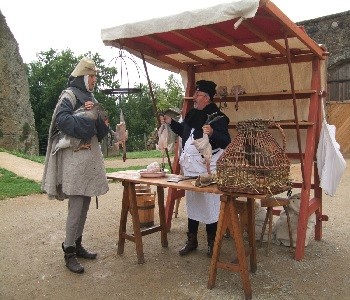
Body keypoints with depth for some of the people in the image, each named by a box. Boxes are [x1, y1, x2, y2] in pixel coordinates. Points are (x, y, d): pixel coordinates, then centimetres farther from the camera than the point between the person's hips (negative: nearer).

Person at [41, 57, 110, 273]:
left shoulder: (90, 97, 21)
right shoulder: (69, 95, -3)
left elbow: (99, 129, 19)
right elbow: (62, 119, -21)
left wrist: (100, 119, -3)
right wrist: (88, 120, -18)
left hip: (91, 155, 9)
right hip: (75, 156, -8)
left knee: (85, 203, 10)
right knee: (76, 205, -8)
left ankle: (77, 245, 21)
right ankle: (69, 252, 2)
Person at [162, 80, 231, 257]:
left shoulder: (217, 116, -12)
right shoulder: (191, 113, 12)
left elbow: (226, 141, -20)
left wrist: (212, 133, -36)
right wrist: (171, 122, 19)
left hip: (208, 166, -8)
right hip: (190, 165, 8)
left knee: (210, 203, 1)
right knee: (191, 202, 14)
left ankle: (211, 242, 18)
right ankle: (191, 240, 28)